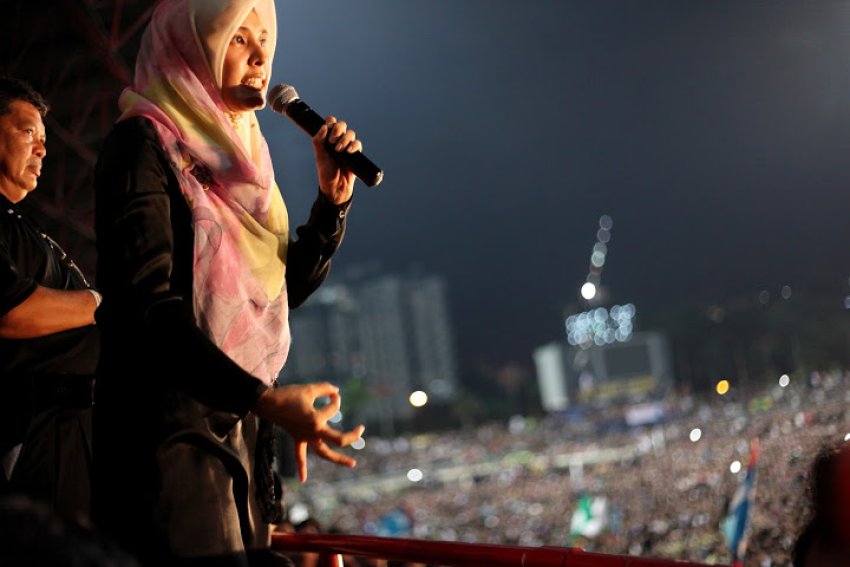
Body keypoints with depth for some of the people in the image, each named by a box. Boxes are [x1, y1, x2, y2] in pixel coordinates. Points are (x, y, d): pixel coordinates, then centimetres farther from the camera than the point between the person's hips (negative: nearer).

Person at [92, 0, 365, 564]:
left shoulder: (234, 157, 17)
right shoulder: (146, 143, -7)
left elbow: (288, 289, 21)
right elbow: (146, 301, -18)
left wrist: (333, 199, 6)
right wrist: (265, 398, -27)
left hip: (237, 428, 8)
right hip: (168, 427, -8)